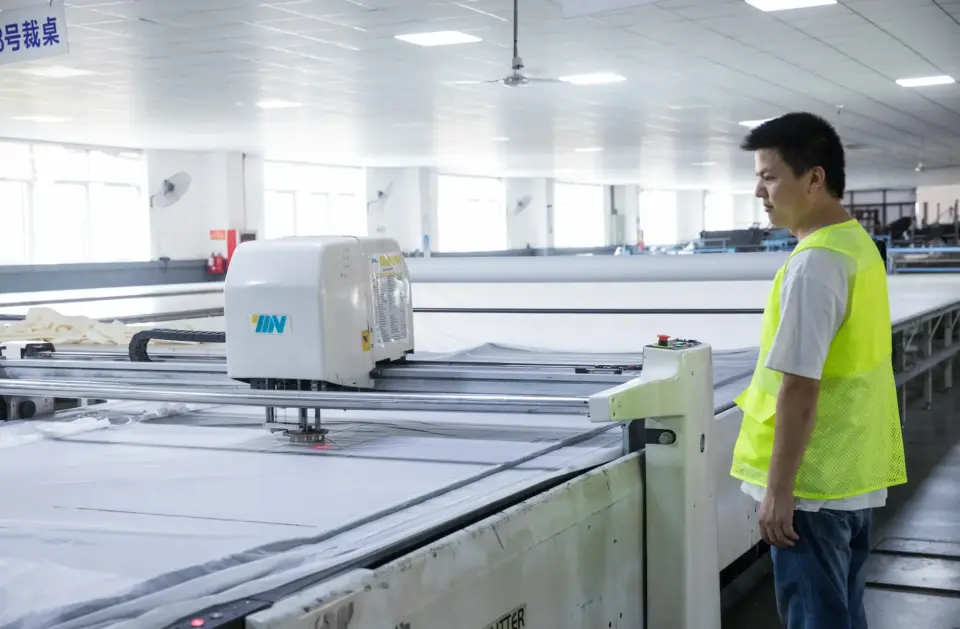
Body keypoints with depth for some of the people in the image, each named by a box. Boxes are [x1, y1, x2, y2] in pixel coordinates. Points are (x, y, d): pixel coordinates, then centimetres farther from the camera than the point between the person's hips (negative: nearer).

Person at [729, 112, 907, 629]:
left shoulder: (814, 262, -20)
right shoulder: (858, 245, 9)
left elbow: (800, 388, -23)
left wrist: (778, 490, -18)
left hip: (814, 482, -9)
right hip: (853, 473, 9)